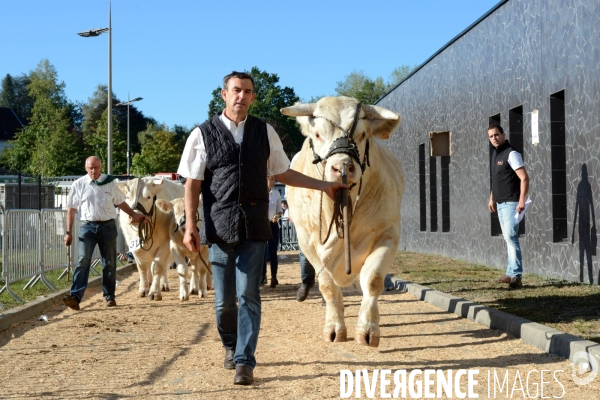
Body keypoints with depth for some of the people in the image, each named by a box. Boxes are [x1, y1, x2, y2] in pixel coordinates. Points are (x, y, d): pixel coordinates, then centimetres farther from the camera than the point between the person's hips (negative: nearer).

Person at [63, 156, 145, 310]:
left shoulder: (110, 183, 5)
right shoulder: (78, 185, 2)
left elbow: (120, 202, 17)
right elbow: (71, 209, 4)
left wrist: (134, 215, 10)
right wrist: (68, 232, 0)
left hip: (108, 226, 2)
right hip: (87, 226, -2)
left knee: (109, 263, 7)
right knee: (83, 261, -12)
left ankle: (109, 297, 18)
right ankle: (75, 297, -20)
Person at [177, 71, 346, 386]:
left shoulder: (264, 132, 8)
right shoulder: (203, 134, 2)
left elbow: (282, 174, 18)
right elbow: (193, 184, 2)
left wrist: (323, 186, 15)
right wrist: (190, 226, -5)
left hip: (254, 226, 1)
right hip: (219, 226, -1)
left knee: (248, 295, -6)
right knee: (224, 299, 4)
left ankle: (244, 362, -1)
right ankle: (230, 346, 31)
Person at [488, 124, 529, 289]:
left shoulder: (511, 154, -12)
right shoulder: (494, 154, 13)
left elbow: (524, 178, -17)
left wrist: (522, 201, -25)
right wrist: (492, 199, 22)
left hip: (511, 203, -9)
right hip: (500, 204, 9)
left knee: (511, 237, -13)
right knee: (508, 239, 10)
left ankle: (515, 276, -14)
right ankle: (511, 274, 14)